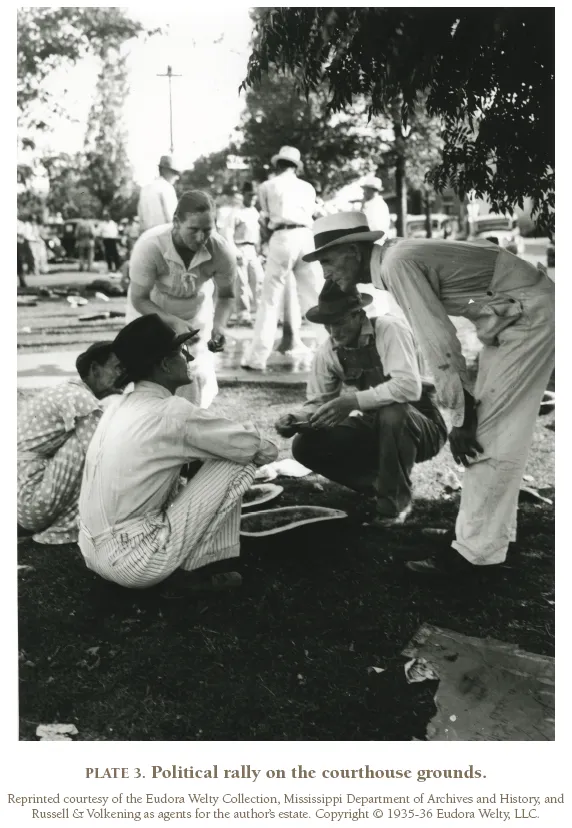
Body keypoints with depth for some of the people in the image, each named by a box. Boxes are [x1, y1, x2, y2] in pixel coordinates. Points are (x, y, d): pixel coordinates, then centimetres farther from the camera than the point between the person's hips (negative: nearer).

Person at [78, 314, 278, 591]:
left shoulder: (121, 406, 8)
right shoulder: (173, 412, -16)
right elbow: (248, 444, -8)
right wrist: (264, 445, 15)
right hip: (136, 562, -8)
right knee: (236, 463, -4)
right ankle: (200, 568, 3)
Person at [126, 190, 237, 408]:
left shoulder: (222, 251, -30)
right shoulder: (149, 246, -36)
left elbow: (226, 296, -11)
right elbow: (139, 300, -24)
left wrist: (219, 326, -30)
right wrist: (174, 322, -38)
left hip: (195, 313, 2)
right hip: (149, 312, -1)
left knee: (199, 377, -1)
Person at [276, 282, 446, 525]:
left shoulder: (389, 330, -22)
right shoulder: (327, 352, -5)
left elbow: (409, 386, -34)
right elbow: (317, 401, 1)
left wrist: (353, 401, -38)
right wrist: (296, 418, -21)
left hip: (419, 427, -5)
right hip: (375, 430, 5)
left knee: (393, 413, -38)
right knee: (306, 445, -12)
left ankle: (395, 501, -13)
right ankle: (382, 487, 3)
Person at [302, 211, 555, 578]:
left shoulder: (398, 263, -21)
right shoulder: (400, 259, 7)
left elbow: (439, 344, -22)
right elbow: (439, 336, 8)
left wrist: (461, 416, -16)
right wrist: (465, 412, 6)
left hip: (531, 313, -9)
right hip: (510, 316, 9)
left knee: (492, 432, -10)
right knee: (490, 426, 11)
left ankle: (477, 552, -4)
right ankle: (493, 533, 20)